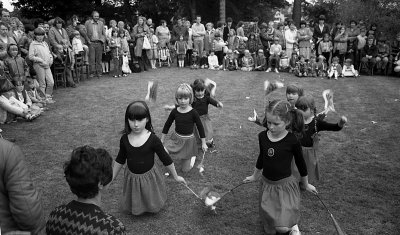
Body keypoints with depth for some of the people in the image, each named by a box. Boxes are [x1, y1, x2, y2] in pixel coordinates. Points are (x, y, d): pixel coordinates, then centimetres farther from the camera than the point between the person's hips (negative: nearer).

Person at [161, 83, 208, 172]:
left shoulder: (193, 113, -15)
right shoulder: (175, 111, -8)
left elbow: (200, 127, -5)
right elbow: (167, 125, 5)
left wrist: (203, 143, -2)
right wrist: (162, 140, 10)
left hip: (188, 140, -2)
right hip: (176, 138, 3)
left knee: (185, 170, 5)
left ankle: (193, 156, 37)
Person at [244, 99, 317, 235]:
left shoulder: (292, 141, -18)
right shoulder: (263, 136, -7)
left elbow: (300, 163, -3)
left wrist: (306, 185, 10)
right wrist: (255, 176, 24)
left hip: (285, 184, -4)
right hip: (266, 183, 4)